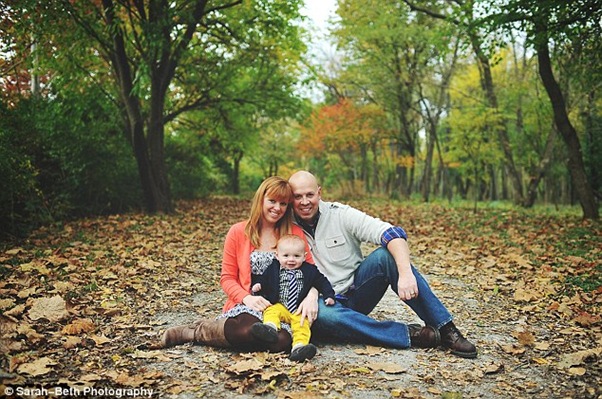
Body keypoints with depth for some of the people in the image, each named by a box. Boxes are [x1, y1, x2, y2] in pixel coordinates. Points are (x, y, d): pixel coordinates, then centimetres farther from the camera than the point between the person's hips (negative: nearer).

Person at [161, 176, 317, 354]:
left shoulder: (295, 233, 8)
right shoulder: (238, 232, 5)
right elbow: (227, 278, 5)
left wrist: (311, 295, -14)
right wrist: (247, 298, -14)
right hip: (247, 306, -2)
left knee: (282, 340, -33)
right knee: (249, 331, -39)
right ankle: (197, 330, -6)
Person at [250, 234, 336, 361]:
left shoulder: (310, 270, 9)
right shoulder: (273, 269, 8)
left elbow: (322, 282, 15)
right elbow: (263, 278, 16)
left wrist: (329, 296, 3)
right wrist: (258, 284, -5)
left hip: (300, 310, -1)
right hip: (279, 306, 1)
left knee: (302, 325, -25)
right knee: (271, 311, -29)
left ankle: (299, 346, -43)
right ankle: (270, 328, -53)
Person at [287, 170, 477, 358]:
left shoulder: (340, 214, -8)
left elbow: (393, 234, -19)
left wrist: (405, 273, -36)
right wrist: (309, 295, -28)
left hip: (355, 294, 1)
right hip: (324, 301, -1)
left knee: (385, 255, -26)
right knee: (320, 315, -38)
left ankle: (445, 329, -23)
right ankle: (410, 334, -28)